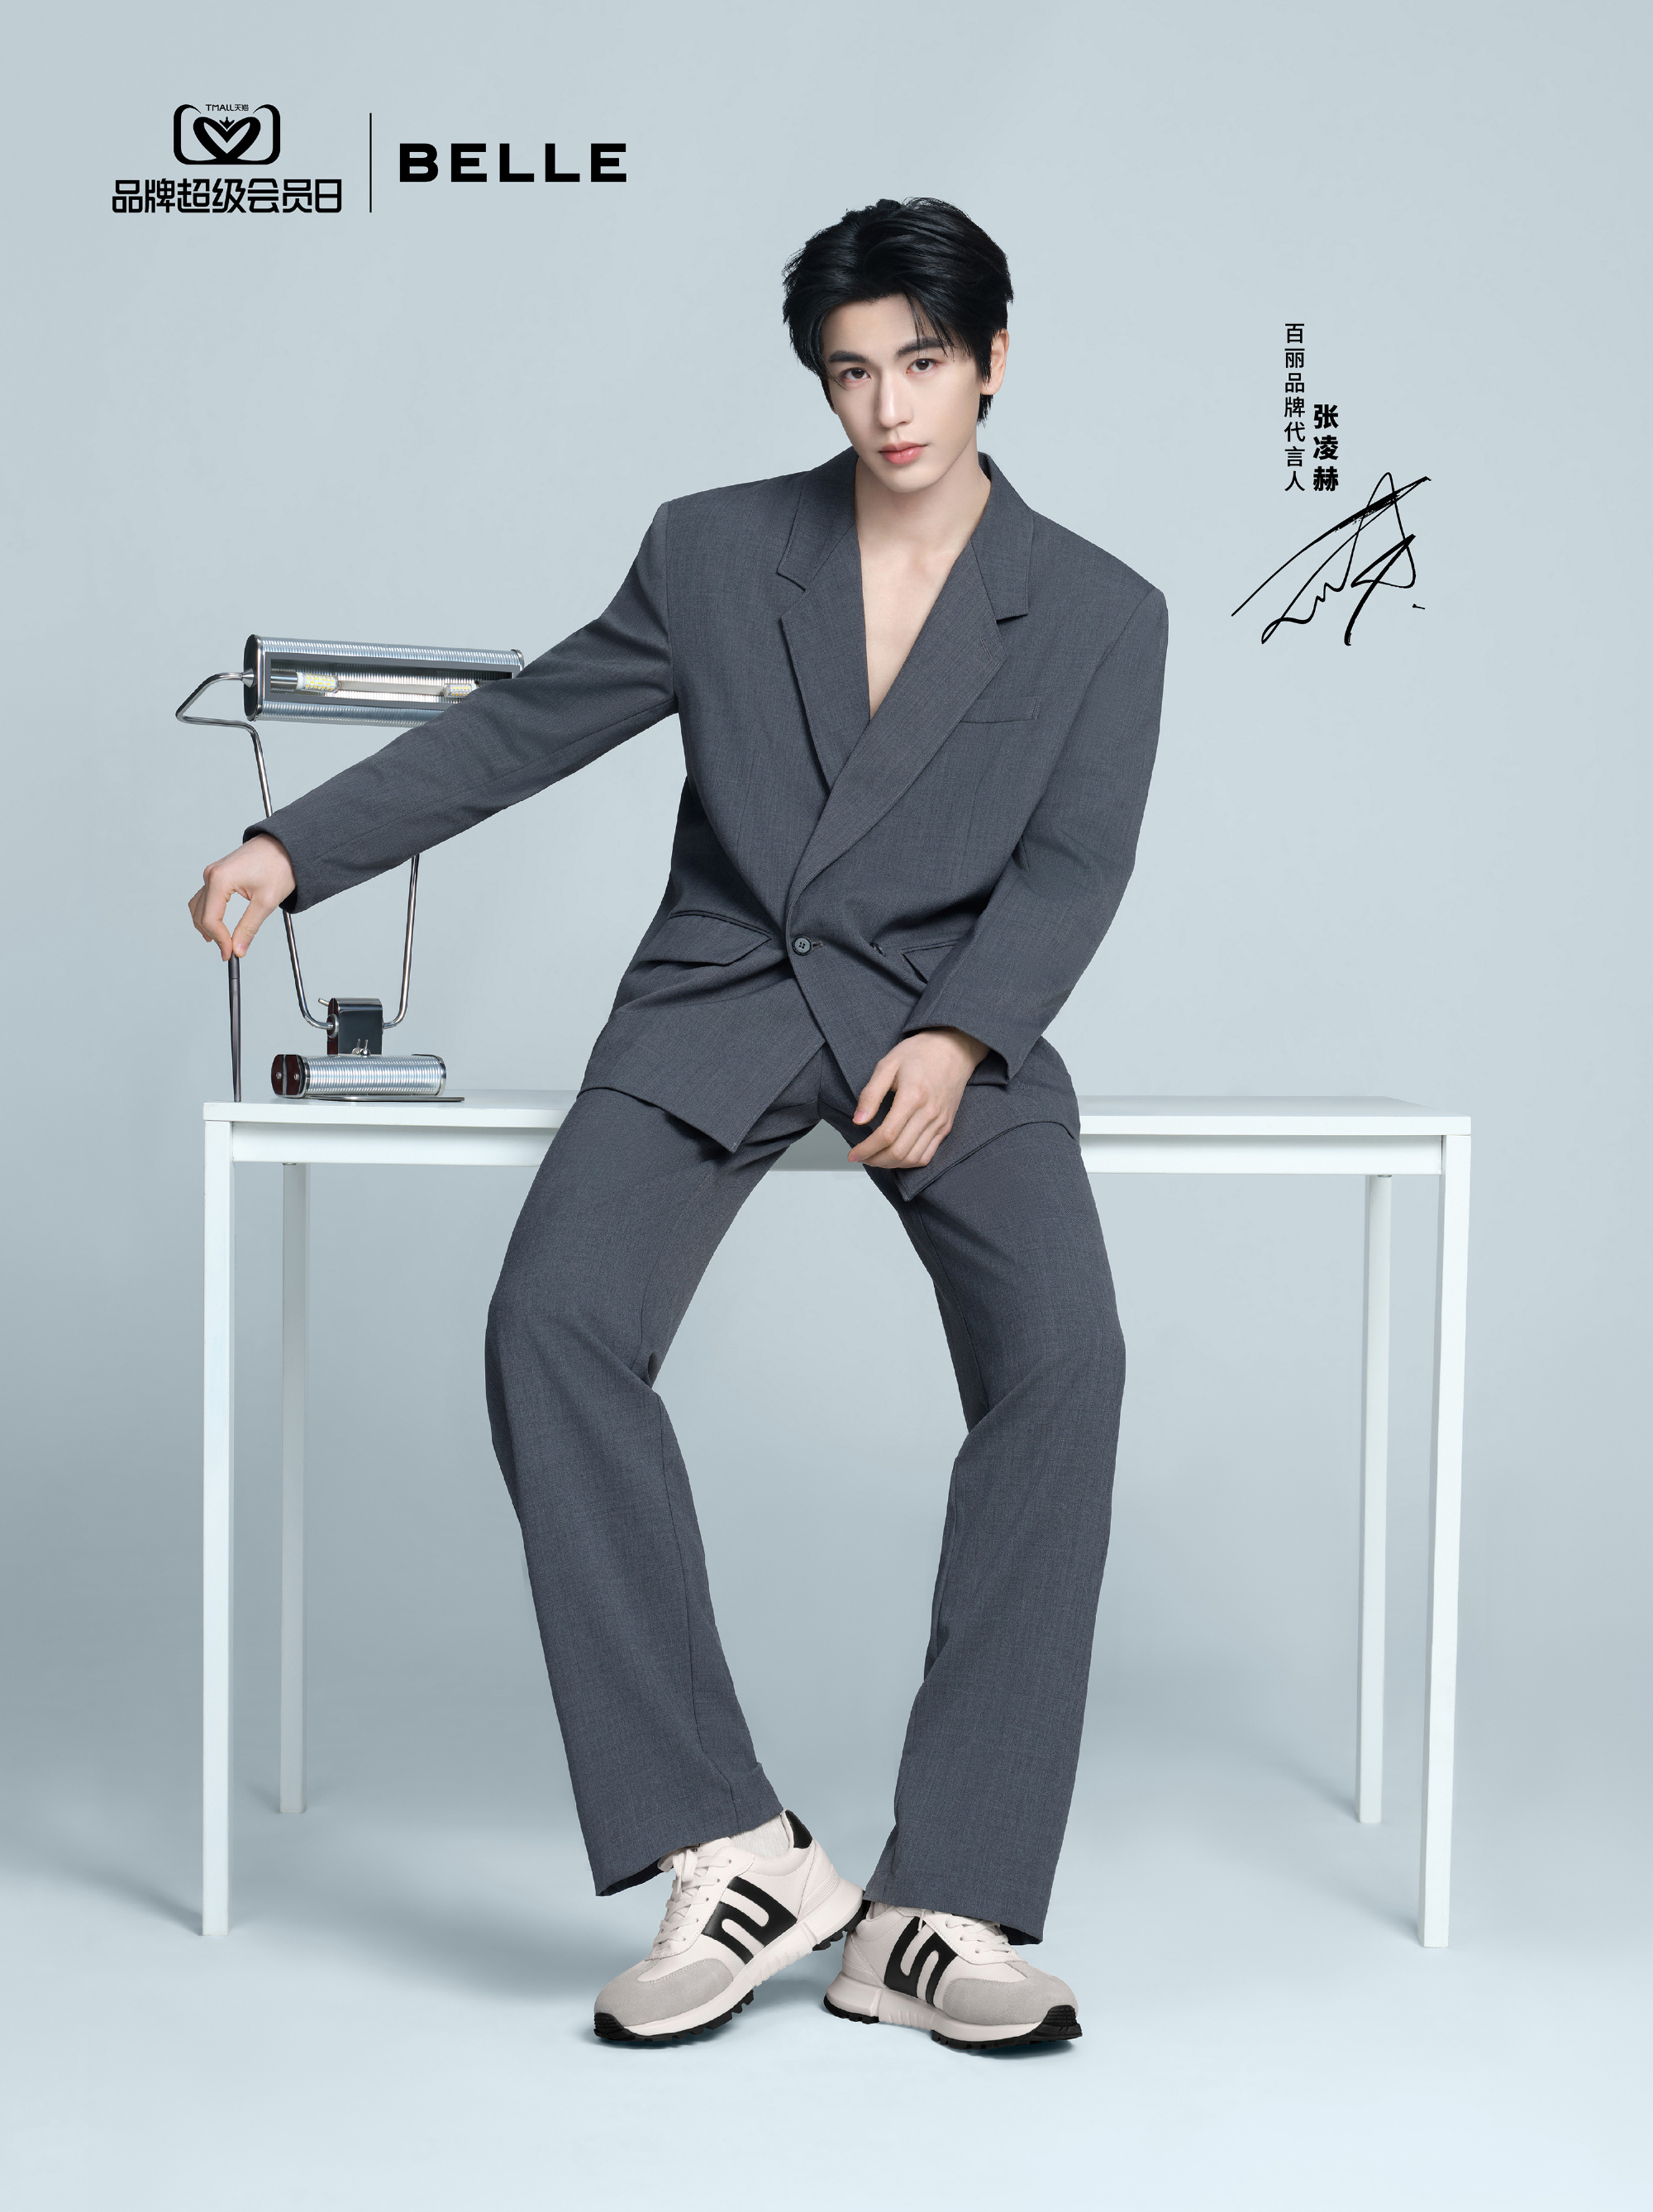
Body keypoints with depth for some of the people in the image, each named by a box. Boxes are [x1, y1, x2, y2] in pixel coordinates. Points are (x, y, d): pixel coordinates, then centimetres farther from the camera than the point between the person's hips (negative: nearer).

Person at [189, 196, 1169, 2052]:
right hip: (715, 1010, 1)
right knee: (554, 1323, -27)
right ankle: (732, 1855, -22)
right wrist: (296, 847, 3)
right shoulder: (716, 549, 11)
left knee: (1061, 1358, -28)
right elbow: (520, 727, 13)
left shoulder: (1101, 615, 7)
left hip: (949, 1024, -1)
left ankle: (940, 1913, -21)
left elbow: (1072, 865, -1)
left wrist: (958, 1036, -19)